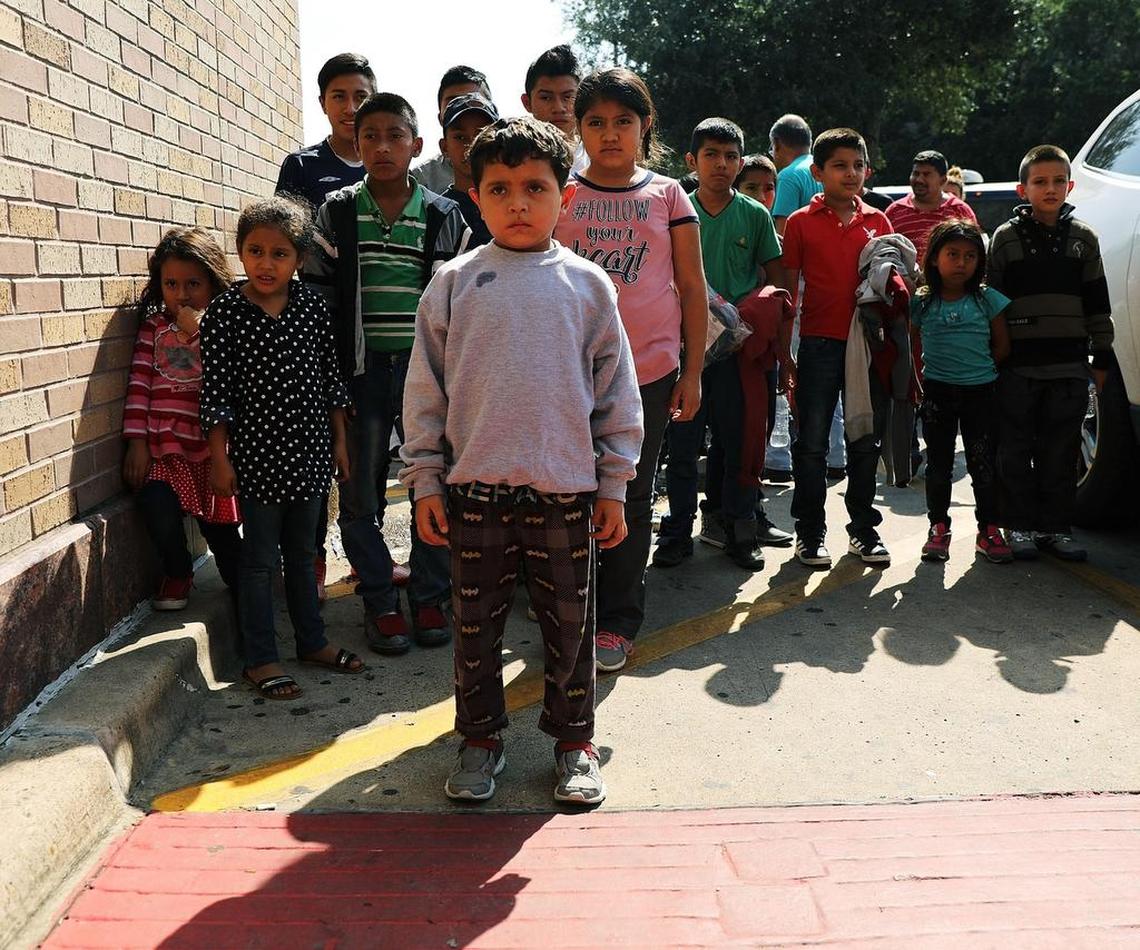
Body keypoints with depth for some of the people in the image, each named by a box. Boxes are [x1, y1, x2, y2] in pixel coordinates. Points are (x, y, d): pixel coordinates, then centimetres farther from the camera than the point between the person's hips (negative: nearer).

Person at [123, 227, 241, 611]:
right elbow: (140, 381, 4)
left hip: (212, 444, -1)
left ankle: (240, 584, 30)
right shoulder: (153, 324, 8)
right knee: (157, 505, -20)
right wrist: (137, 442, -2)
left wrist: (199, 331, -19)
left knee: (219, 522, 2)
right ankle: (177, 572, 10)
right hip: (163, 443, 2)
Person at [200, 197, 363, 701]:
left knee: (302, 553, 17)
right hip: (258, 455, -4)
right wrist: (220, 459, -9)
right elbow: (216, 391, -8)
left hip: (309, 451, 4)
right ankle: (260, 659, 17)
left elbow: (330, 378, 8)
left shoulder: (313, 307, 2)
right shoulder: (224, 313, -9)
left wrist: (339, 441, 9)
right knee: (260, 559, 5)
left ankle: (312, 641, 31)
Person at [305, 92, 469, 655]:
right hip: (361, 371, 0)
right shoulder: (336, 212, 3)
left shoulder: (444, 217, 4)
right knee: (360, 493, 4)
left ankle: (429, 597, 20)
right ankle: (379, 602, 18)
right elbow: (317, 293, 3)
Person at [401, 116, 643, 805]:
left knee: (570, 624, 10)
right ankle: (481, 739, 29)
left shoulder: (586, 284, 3)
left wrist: (613, 487, 4)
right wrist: (425, 480, 2)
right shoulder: (455, 283, 3)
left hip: (565, 487, 0)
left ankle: (575, 741, 27)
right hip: (474, 487, 1)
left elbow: (618, 392, 6)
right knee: (476, 624, 11)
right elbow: (425, 391, 5)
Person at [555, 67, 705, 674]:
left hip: (649, 370, 0)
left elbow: (692, 290, 6)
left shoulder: (667, 196, 6)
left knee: (631, 498, 8)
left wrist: (692, 373, 1)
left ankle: (618, 621, 21)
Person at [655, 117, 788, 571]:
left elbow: (777, 279, 8)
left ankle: (740, 531, 17)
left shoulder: (755, 215, 4)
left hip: (738, 345, 0)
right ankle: (678, 530, 15)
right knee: (683, 442, 5)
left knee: (738, 439, 6)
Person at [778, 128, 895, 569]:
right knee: (812, 444, 2)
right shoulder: (801, 222, 0)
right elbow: (788, 291, 1)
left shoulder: (877, 221, 9)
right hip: (819, 345, -3)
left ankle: (863, 529, 23)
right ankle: (810, 533, 13)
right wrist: (784, 354, -2)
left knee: (866, 442, 10)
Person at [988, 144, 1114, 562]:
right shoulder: (1005, 238, 3)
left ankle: (1056, 528, 15)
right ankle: (1021, 527, 13)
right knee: (1017, 451, 3)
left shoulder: (1083, 238, 10)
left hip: (1069, 364, 2)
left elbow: (1097, 303, 12)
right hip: (1018, 365, -2)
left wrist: (1102, 356, 9)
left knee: (1061, 451, 6)